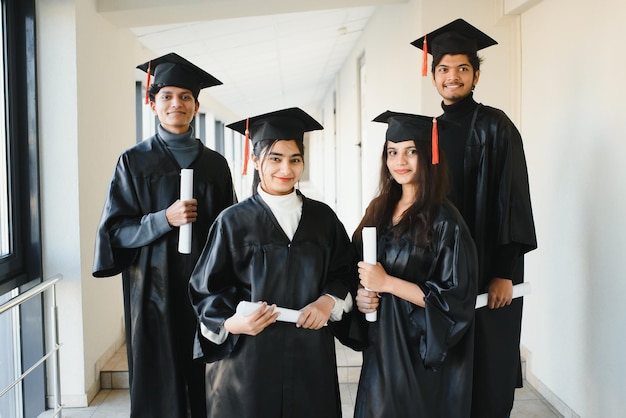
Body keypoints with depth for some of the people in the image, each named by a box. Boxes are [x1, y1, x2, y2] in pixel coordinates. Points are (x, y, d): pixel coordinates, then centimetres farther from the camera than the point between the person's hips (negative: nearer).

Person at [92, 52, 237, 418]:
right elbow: (114, 230, -4)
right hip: (155, 288, -2)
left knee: (206, 382, 6)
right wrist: (165, 219, -19)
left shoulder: (215, 164, 6)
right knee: (160, 385, 4)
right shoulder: (134, 161, 0)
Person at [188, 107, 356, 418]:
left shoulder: (322, 218, 4)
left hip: (311, 357, 3)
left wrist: (329, 301, -10)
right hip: (249, 357, -2)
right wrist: (232, 322, -19)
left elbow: (346, 272, 9)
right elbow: (207, 290, -2)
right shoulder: (234, 221, -4)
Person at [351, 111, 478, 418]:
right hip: (379, 349, 6)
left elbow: (455, 300, -18)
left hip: (421, 357, -6)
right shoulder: (379, 211, 5)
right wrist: (360, 296, -6)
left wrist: (387, 282, -20)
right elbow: (359, 272, 15)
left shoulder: (444, 222, -15)